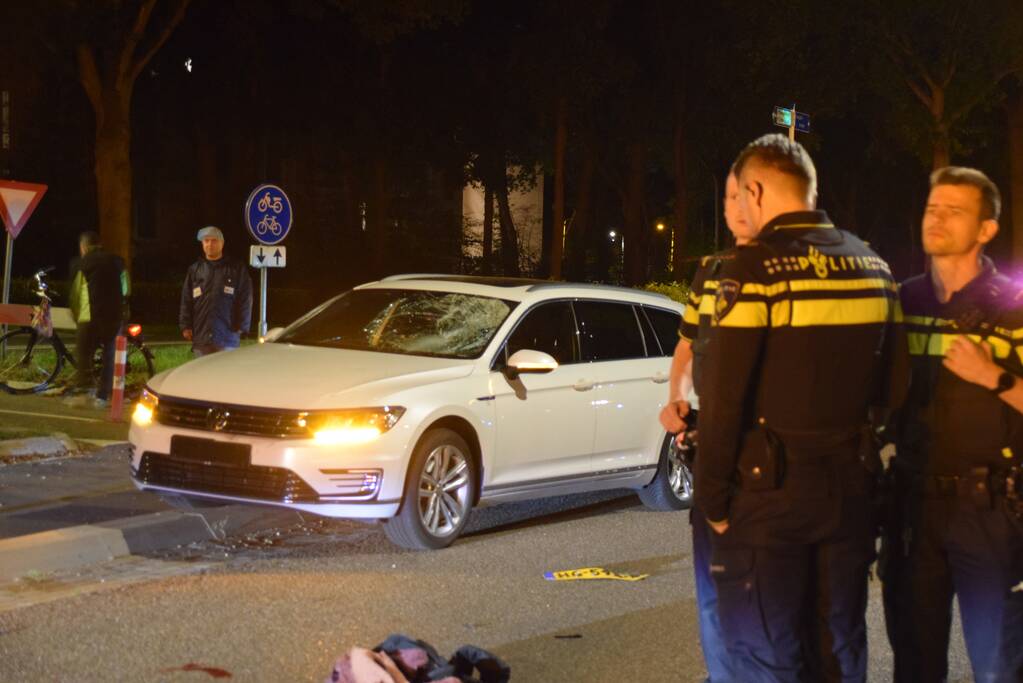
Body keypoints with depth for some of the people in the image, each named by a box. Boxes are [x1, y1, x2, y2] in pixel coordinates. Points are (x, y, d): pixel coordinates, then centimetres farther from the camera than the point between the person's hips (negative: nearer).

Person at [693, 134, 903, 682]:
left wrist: (711, 494, -8)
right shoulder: (873, 267, 8)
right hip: (850, 486, 7)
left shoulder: (755, 268, -14)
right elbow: (887, 387, 12)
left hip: (770, 489, -6)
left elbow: (722, 396, -17)